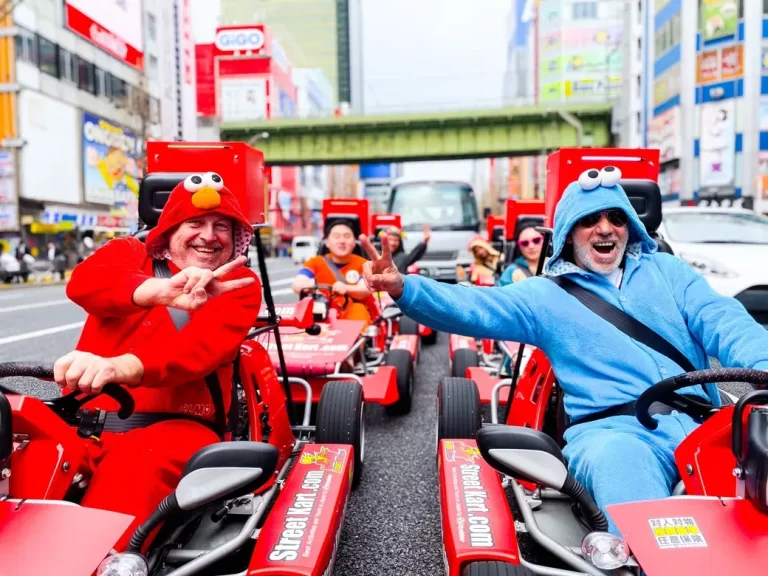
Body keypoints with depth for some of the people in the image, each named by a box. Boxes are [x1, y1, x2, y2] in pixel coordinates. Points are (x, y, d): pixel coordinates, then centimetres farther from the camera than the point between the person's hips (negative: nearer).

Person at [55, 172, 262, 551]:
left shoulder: (239, 284, 5)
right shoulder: (129, 254, 13)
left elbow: (204, 344, -16)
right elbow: (83, 282, -12)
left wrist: (121, 367, -35)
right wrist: (161, 290, -33)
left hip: (176, 425, -2)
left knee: (138, 465, -35)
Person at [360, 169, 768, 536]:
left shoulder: (666, 269, 22)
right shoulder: (546, 294, 13)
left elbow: (723, 322, 8)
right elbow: (473, 309, -1)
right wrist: (404, 289, -18)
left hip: (697, 423, 3)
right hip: (612, 428, -2)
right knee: (615, 456, -37)